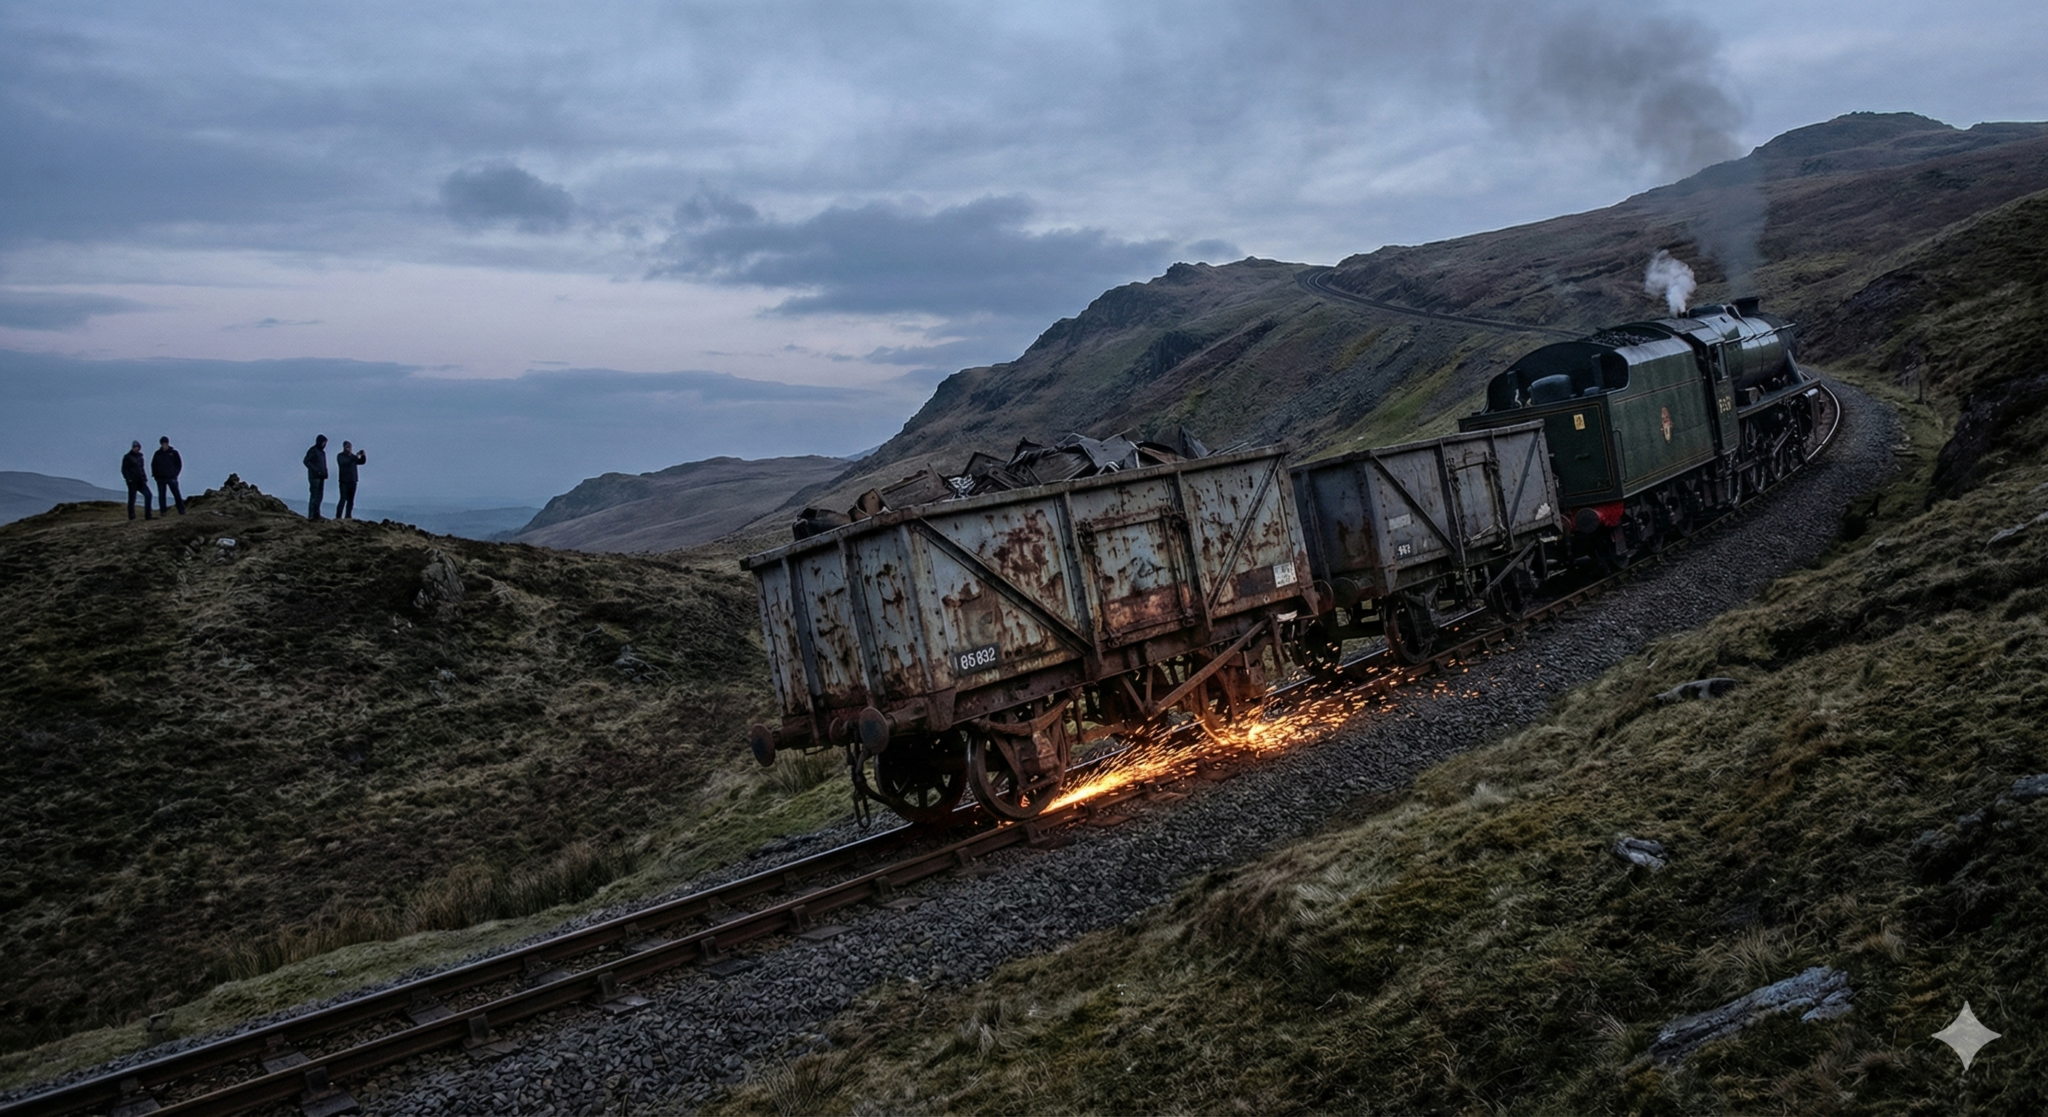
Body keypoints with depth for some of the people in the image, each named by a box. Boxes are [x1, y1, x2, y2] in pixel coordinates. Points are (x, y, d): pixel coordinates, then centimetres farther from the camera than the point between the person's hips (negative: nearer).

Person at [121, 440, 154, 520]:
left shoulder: (139, 457, 17)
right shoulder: (127, 457, -3)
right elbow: (124, 470, -6)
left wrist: (144, 478, 16)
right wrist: (128, 479, -16)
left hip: (140, 481, 6)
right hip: (132, 481, -6)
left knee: (148, 495, -6)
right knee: (132, 498, -1)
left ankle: (147, 515, -4)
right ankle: (131, 516, 6)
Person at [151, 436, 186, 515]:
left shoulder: (173, 452, 1)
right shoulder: (158, 453, 6)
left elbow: (179, 464, 5)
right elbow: (153, 464, 13)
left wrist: (175, 474, -3)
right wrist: (155, 474, 3)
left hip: (171, 478, -2)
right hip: (160, 478, 2)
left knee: (177, 494, -3)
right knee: (161, 495, 2)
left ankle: (181, 511, 1)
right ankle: (164, 511, 6)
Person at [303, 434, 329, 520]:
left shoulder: (322, 452, 19)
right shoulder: (313, 450, -6)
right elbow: (306, 461, -13)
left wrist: (325, 473, 9)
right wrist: (316, 470, -19)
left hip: (321, 477, 9)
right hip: (314, 476, -9)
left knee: (320, 495, 8)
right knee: (314, 495, -11)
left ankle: (316, 513, 12)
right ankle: (311, 515, -11)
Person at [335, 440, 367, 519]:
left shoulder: (352, 456, 15)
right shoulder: (340, 456, -4)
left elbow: (361, 462, 15)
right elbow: (344, 462, -22)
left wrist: (363, 456, -6)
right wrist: (355, 456, -28)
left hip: (352, 481, 6)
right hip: (344, 481, -6)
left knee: (350, 500, 4)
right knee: (343, 499, -11)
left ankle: (348, 516, 7)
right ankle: (338, 516, -11)